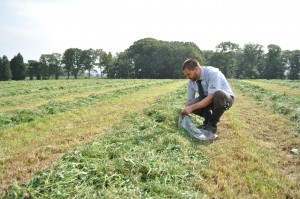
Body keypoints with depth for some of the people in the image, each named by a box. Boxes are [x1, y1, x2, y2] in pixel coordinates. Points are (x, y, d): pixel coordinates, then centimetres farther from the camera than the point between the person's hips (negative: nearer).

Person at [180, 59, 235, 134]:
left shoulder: (213, 73, -30)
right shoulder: (191, 82, -10)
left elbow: (211, 97, -35)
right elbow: (189, 100, -2)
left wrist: (192, 107, -38)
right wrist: (184, 113, -18)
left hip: (225, 98, -4)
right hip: (206, 99, 5)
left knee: (219, 94, -41)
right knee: (191, 105, -24)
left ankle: (212, 124, -18)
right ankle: (207, 120, 3)